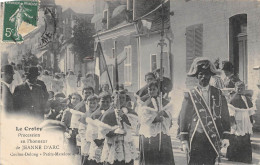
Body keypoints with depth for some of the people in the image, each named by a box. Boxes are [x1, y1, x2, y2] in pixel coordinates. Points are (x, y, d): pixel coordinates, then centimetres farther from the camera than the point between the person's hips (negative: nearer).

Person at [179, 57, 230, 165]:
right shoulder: (190, 95, 1)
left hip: (213, 139, 2)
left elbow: (225, 116, 10)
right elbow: (183, 118, 1)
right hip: (195, 139, -2)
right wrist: (184, 140, -3)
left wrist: (225, 136, 3)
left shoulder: (218, 94, 9)